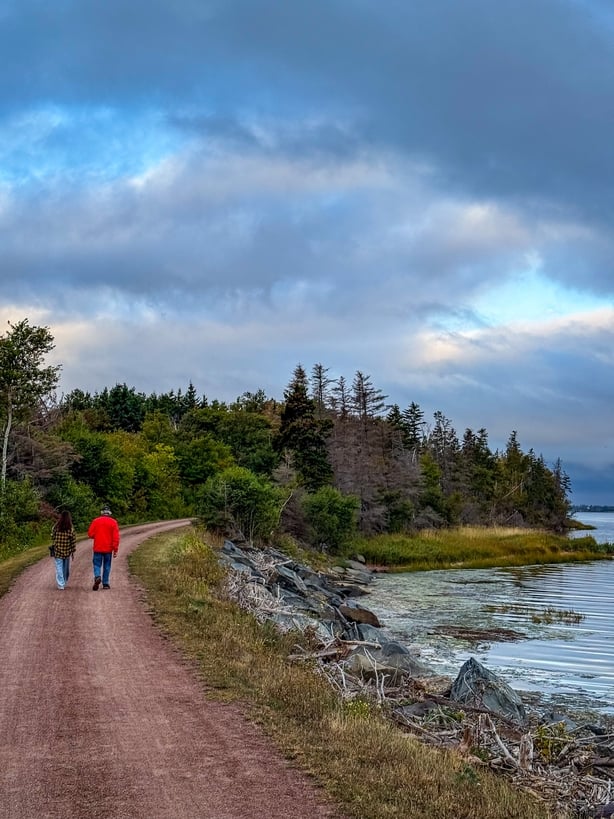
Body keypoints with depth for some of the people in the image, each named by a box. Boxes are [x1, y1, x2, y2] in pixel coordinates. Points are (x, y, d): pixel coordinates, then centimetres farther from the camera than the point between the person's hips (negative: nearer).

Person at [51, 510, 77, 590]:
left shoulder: (55, 527, -5)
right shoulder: (71, 528, -6)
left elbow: (52, 538, 1)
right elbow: (73, 541, -4)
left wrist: (53, 549, 15)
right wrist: (73, 551, 5)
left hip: (57, 551, -1)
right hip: (67, 551, 1)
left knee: (59, 568, 2)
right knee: (66, 568, 17)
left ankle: (61, 585, -4)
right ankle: (64, 583, 30)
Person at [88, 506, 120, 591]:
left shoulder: (95, 521, -1)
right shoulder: (113, 522, -3)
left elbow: (90, 534, -2)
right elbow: (116, 537, -7)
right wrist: (115, 549, -5)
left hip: (97, 548, 0)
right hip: (108, 549, 0)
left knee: (97, 565, 7)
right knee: (107, 566, 11)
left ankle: (97, 576, -20)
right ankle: (105, 583, 12)